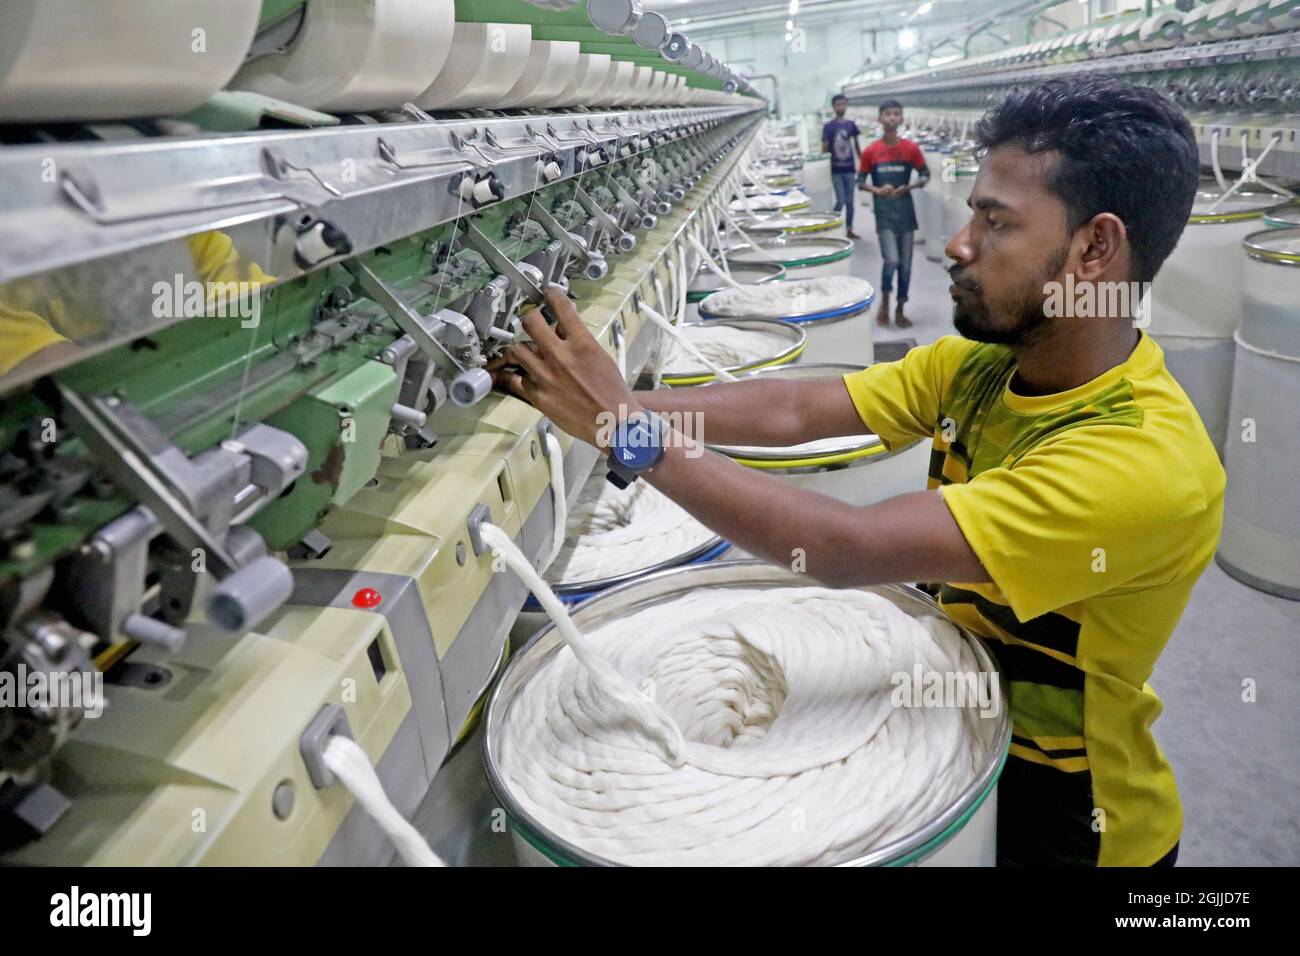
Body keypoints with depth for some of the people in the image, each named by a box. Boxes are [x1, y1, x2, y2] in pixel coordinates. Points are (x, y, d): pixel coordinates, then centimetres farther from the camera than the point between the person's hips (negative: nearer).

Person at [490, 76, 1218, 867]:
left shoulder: (1147, 462, -32)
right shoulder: (983, 362, -9)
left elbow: (848, 550, -38)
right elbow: (796, 408, -13)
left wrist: (627, 427, -35)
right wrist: (604, 401, -22)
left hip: (1054, 807, -5)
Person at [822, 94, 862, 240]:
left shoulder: (851, 125, 5)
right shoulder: (828, 127, -3)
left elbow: (857, 146, 10)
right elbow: (825, 148, -2)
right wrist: (832, 148, -20)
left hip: (849, 168, 3)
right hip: (836, 169, -3)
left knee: (850, 201, 7)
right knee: (841, 200, -7)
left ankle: (849, 230, 15)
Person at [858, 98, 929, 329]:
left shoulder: (911, 148, -1)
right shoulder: (870, 151, -3)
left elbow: (925, 176, 6)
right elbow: (860, 181, 4)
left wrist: (908, 187, -12)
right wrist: (877, 190, -14)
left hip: (906, 210, 2)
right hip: (884, 212, -2)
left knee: (905, 264, 6)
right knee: (891, 260, -15)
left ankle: (900, 310, 18)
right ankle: (884, 301, 9)